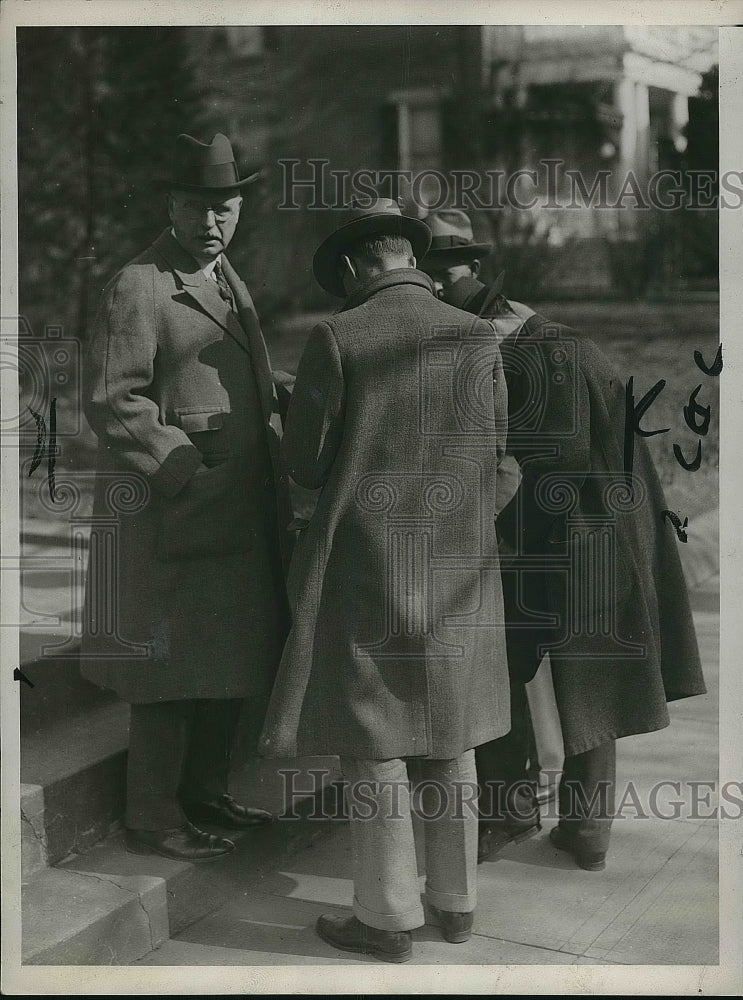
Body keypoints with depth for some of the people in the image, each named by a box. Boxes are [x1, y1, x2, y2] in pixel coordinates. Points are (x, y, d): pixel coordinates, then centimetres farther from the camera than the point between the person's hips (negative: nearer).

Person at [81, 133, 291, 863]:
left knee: (231, 658, 14)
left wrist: (270, 460, 14)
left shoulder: (224, 279, 16)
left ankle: (203, 791, 28)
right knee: (173, 666, -1)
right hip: (172, 513, -9)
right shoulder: (138, 288, -12)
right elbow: (112, 403, -18)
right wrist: (188, 470, -19)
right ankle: (153, 817, 12)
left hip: (236, 512, 9)